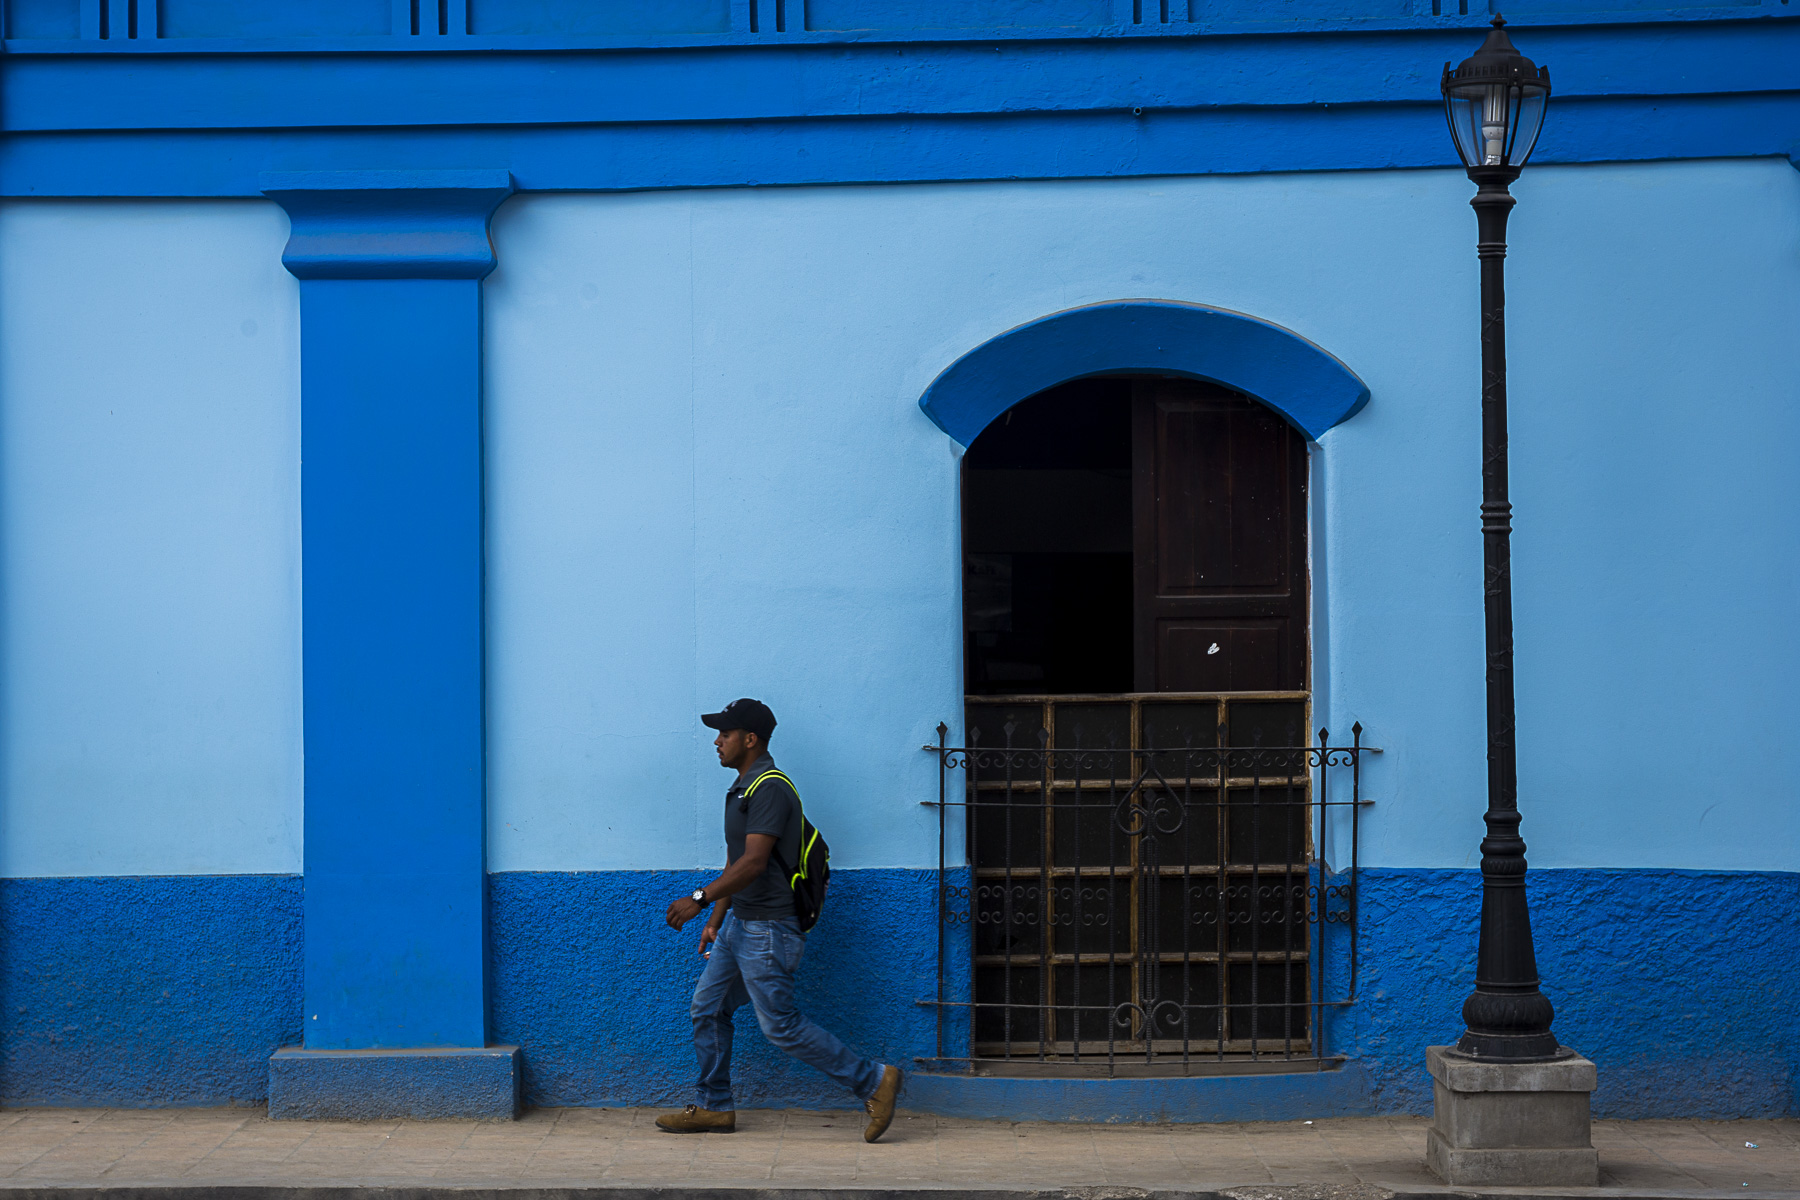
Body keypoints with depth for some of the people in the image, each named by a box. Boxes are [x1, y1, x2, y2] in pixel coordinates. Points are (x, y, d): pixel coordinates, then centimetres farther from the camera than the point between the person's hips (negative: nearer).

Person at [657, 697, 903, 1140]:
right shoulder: (744, 787, 14)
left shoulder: (770, 789, -18)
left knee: (781, 1024, -7)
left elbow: (753, 862, -26)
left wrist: (699, 899, -24)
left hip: (768, 929, -10)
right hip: (741, 923, 10)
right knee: (707, 1008, 11)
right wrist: (715, 920, 20)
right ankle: (713, 1107, 20)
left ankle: (873, 1082, 0)